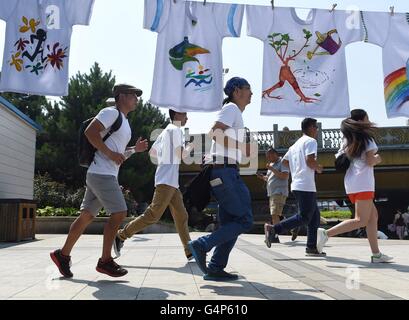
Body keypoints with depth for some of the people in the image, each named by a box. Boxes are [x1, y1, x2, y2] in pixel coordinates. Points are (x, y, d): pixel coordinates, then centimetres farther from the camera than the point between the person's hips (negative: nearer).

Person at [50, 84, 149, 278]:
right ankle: (105, 261, -3)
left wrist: (135, 149, 15)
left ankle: (63, 254, 19)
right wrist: (110, 153, -20)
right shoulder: (111, 112, -6)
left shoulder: (124, 122, 24)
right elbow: (90, 132, -18)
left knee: (87, 215, 11)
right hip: (101, 173, -10)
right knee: (119, 213, -11)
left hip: (108, 175, 10)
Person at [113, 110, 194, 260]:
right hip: (167, 180, -10)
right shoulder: (175, 130, -6)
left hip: (171, 182, 10)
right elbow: (182, 154, -12)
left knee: (181, 216, 7)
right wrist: (190, 147, 7)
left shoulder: (165, 132, 21)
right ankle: (121, 236, -2)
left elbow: (152, 152, 28)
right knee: (153, 215, -11)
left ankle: (190, 251, 9)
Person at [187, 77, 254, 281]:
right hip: (225, 170, -10)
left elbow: (219, 136, 28)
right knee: (244, 220, -9)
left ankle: (215, 269, 10)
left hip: (224, 172, 10)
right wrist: (241, 147, -15)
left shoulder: (235, 112, 27)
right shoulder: (231, 108, -3)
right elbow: (215, 133, -18)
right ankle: (202, 245, -8)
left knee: (230, 222, 8)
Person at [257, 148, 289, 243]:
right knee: (274, 215, 9)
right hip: (272, 193, 9)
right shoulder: (272, 164, 21)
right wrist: (263, 177, 8)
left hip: (279, 192, -9)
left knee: (275, 214, -17)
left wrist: (272, 169, -18)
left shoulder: (282, 162, -5)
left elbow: (285, 176, -18)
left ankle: (275, 236, -18)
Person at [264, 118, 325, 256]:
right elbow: (310, 161, -18)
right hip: (306, 186, -9)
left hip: (297, 185, 9)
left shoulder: (295, 145, 21)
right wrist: (318, 168, 0)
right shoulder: (311, 141, -5)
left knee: (314, 216, 13)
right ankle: (274, 229, -15)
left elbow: (284, 161, 26)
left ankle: (311, 247, 12)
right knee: (304, 217, -9)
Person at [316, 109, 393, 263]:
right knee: (361, 220, -7)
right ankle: (326, 233, -17)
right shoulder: (367, 138, -5)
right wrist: (377, 159, 9)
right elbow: (370, 161, -13)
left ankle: (376, 254, 11)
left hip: (351, 182, 8)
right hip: (363, 182, -8)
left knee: (373, 216, 12)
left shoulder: (348, 140, 14)